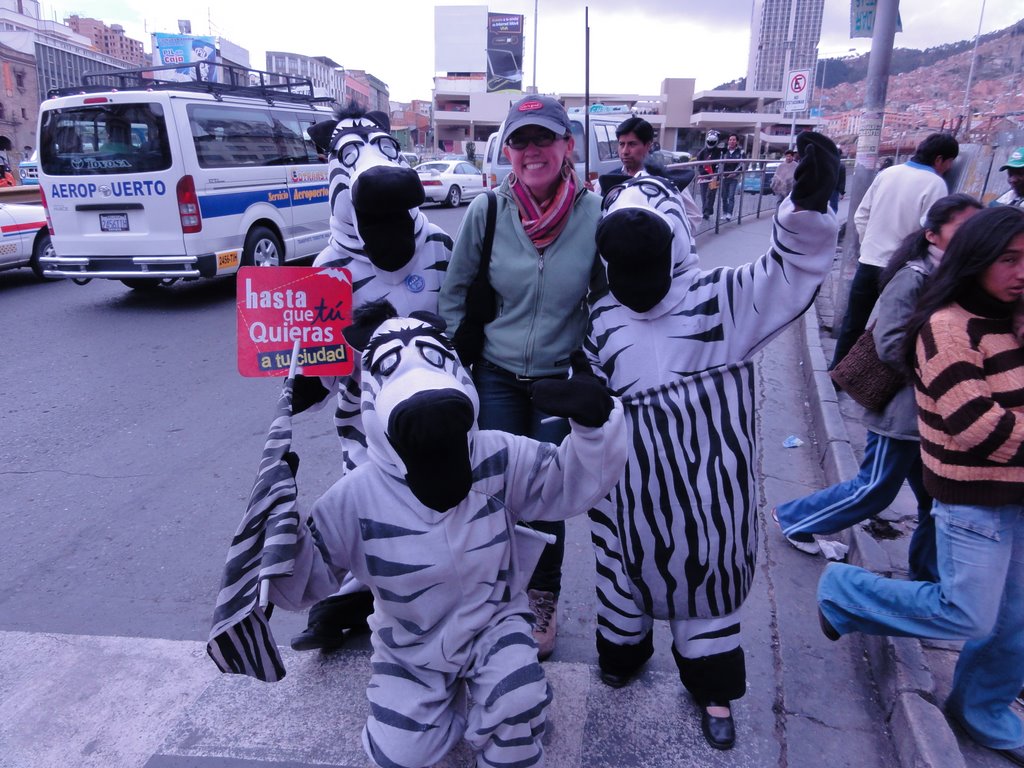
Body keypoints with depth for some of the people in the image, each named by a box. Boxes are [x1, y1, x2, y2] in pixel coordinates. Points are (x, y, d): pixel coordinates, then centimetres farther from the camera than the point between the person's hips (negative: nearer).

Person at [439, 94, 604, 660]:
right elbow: (453, 294, 4)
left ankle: (543, 600, 32)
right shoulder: (486, 211, -8)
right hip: (495, 378, 1)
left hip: (561, 380, -1)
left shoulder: (594, 213, -11)